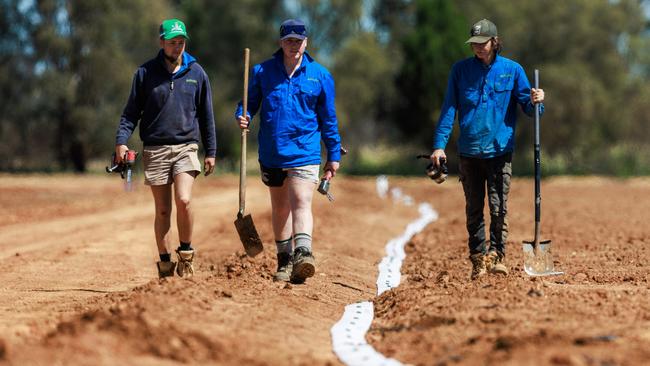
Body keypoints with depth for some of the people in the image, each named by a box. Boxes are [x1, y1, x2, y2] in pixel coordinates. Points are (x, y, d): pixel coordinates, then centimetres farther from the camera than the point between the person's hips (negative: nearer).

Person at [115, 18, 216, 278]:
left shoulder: (196, 73, 7)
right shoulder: (146, 72, 4)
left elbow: (206, 115, 12)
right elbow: (131, 111, 5)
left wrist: (210, 152, 9)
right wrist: (121, 140, -9)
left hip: (186, 147, 0)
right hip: (155, 149, 0)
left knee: (184, 201, -18)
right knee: (163, 210, 3)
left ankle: (186, 253, 1)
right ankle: (165, 264, 11)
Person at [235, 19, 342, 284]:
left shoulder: (319, 75, 3)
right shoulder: (262, 71, 4)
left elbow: (328, 118, 8)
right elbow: (249, 103, 10)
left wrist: (334, 155, 9)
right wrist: (242, 116, -14)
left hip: (304, 153, -3)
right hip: (271, 153, 3)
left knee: (301, 204, -18)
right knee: (279, 208, 13)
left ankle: (303, 255, -33)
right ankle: (285, 261, 23)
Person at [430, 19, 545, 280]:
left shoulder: (512, 70, 2)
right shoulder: (461, 69, 4)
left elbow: (528, 109, 4)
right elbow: (449, 109, 3)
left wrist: (535, 101, -20)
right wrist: (439, 145, -5)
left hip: (499, 150, -2)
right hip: (469, 152, 2)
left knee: (498, 207, -9)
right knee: (473, 209, 7)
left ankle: (497, 255, -3)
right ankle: (478, 260, 14)